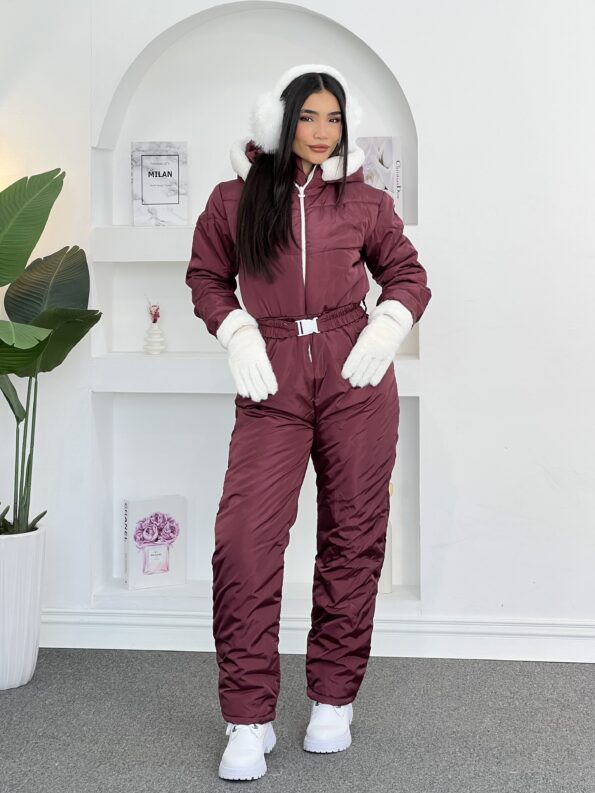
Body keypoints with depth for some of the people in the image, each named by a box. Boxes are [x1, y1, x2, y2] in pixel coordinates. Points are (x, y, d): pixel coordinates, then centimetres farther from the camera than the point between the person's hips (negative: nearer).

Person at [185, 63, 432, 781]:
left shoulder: (365, 203, 7)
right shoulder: (233, 201, 6)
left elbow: (407, 273, 16)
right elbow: (206, 277, 15)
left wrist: (388, 327, -2)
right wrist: (235, 333, -1)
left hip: (356, 380, 1)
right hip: (272, 386, -1)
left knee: (352, 538, 5)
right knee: (244, 539, -13)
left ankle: (333, 701, 21)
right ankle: (248, 721, -2)